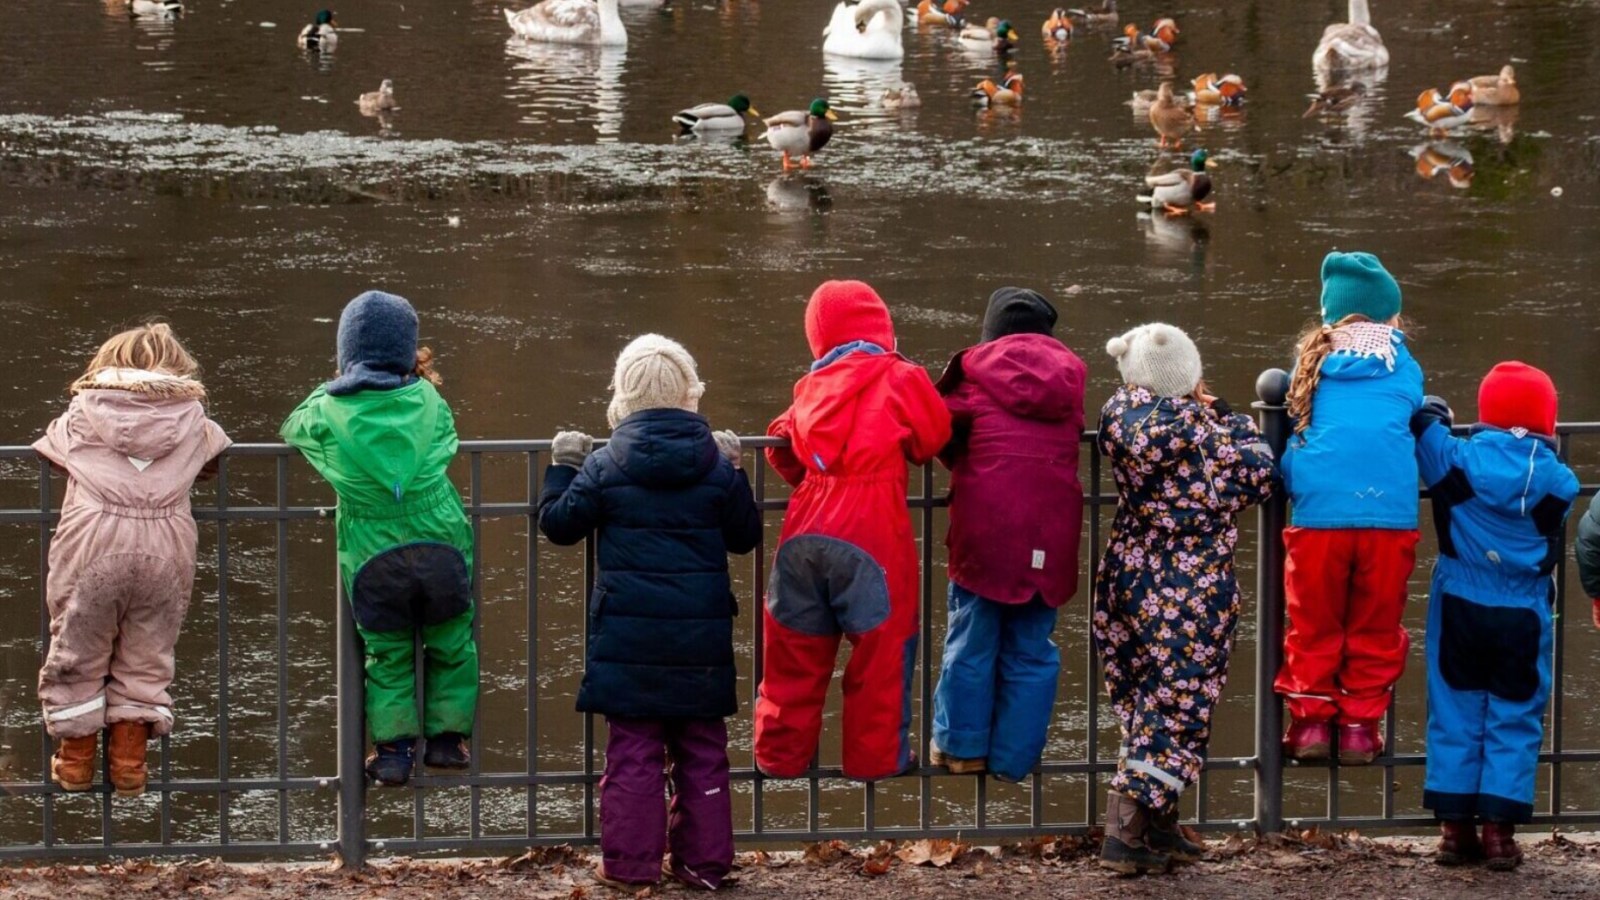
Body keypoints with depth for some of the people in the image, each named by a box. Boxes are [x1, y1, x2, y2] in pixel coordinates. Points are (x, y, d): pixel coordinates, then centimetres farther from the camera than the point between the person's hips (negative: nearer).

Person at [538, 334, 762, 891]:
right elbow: (745, 536, 10)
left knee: (633, 750, 3)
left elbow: (558, 524, 3)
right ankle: (704, 861, 11)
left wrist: (562, 468, 17)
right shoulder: (716, 465, -1)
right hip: (701, 636, 1)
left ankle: (631, 862, 3)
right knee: (702, 750, 9)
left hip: (629, 635, -1)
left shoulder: (604, 467, -5)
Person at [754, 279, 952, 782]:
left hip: (806, 528, 4)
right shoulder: (899, 378, 2)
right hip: (871, 531, -4)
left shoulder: (812, 386, 13)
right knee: (882, 646, 6)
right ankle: (876, 755, 10)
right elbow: (934, 437, 4)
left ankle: (781, 752, 18)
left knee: (798, 645, 13)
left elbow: (784, 448, 16)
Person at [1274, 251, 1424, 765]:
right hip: (1389, 510, 0)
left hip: (1318, 512, 0)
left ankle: (1311, 720, 11)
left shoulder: (1313, 362, 12)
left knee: (1313, 625, 12)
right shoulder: (1405, 369, 11)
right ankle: (1360, 723, 13)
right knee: (1375, 627, 12)